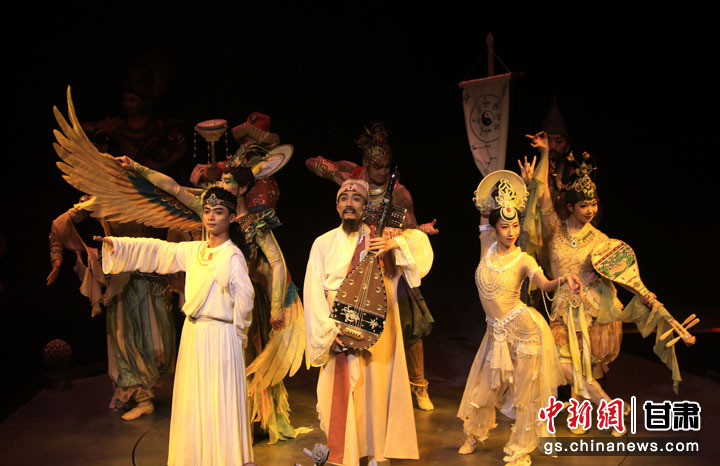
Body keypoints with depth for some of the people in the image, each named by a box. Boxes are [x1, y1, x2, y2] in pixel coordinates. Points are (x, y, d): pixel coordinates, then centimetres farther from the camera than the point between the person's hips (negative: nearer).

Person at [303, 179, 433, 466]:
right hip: (338, 334, 0)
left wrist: (395, 243, -20)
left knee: (377, 389, 4)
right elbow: (314, 293, -1)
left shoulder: (379, 238, 5)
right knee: (341, 395, 0)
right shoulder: (323, 244, 4)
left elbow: (420, 241, 1)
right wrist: (331, 331, -12)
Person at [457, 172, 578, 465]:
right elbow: (484, 214, 14)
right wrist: (486, 206, -2)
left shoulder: (523, 260, -11)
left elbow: (544, 284, -30)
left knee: (525, 392, 5)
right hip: (497, 332, 4)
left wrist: (562, 280, -47)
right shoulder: (487, 248, -1)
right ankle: (474, 433, 40)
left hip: (525, 330, -4)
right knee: (486, 388, 13)